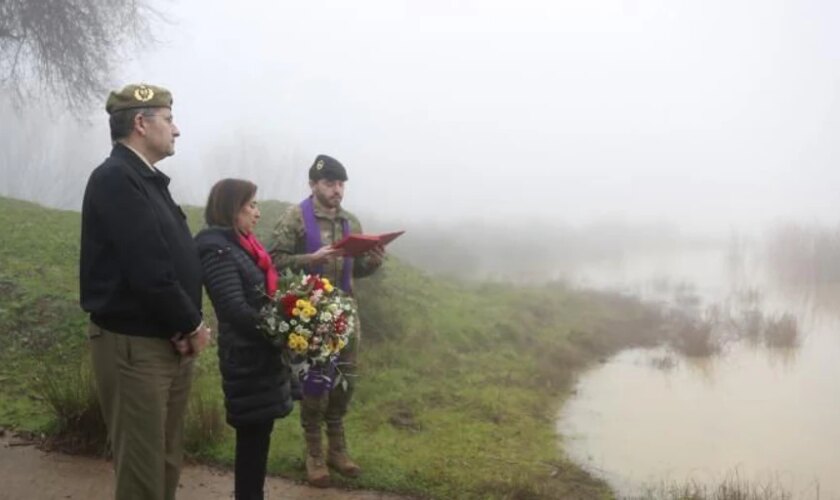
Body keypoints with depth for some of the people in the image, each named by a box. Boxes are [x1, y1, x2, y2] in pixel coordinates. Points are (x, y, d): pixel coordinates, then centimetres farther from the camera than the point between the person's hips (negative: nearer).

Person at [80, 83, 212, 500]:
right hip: (134, 346, -9)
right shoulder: (115, 178, -16)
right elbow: (149, 271, -24)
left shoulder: (149, 180, 13)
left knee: (167, 462, 18)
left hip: (168, 343, 9)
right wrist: (192, 325, -10)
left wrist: (186, 327, -2)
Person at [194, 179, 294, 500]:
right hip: (246, 357, -9)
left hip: (259, 354, 9)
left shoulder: (241, 245, 14)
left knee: (258, 434, 14)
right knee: (253, 435, -1)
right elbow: (237, 309, -21)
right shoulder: (217, 249, -14)